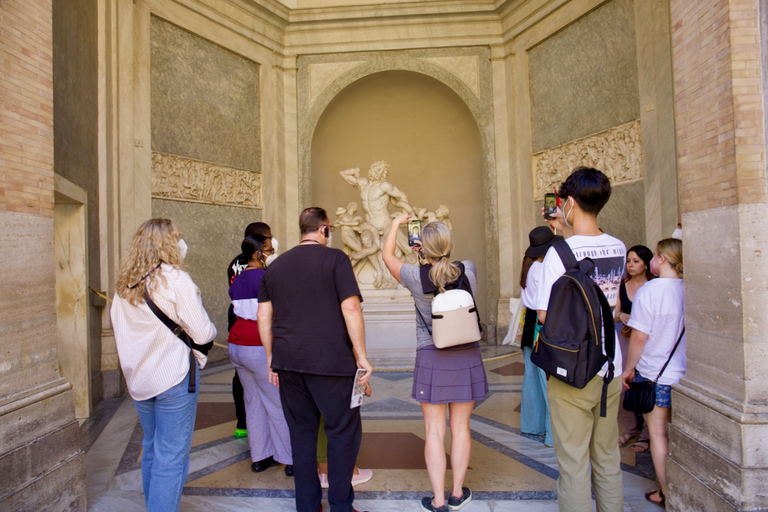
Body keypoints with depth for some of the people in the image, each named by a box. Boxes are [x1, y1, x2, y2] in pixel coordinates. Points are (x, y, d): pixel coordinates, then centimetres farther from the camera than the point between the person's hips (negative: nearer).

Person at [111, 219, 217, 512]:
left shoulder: (124, 284, 5)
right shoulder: (175, 279, -15)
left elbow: (119, 327, 13)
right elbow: (203, 333, -16)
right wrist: (210, 330, 5)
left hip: (138, 378, 7)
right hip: (174, 377, -7)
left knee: (151, 449, 22)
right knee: (171, 455, 2)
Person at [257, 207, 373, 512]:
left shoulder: (276, 266, 11)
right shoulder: (335, 259, -5)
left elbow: (263, 316, 11)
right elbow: (351, 308, -13)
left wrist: (271, 357, 18)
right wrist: (361, 357, -9)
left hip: (287, 362, 6)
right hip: (329, 362, -5)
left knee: (301, 432, 16)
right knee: (344, 431, 9)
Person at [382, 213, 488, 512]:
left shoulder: (416, 277, -10)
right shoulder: (469, 271, -5)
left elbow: (387, 255, 8)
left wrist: (396, 224, 21)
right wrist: (437, 252, 27)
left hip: (431, 359, -3)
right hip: (467, 357, 3)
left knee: (434, 432, 7)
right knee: (460, 428, 13)